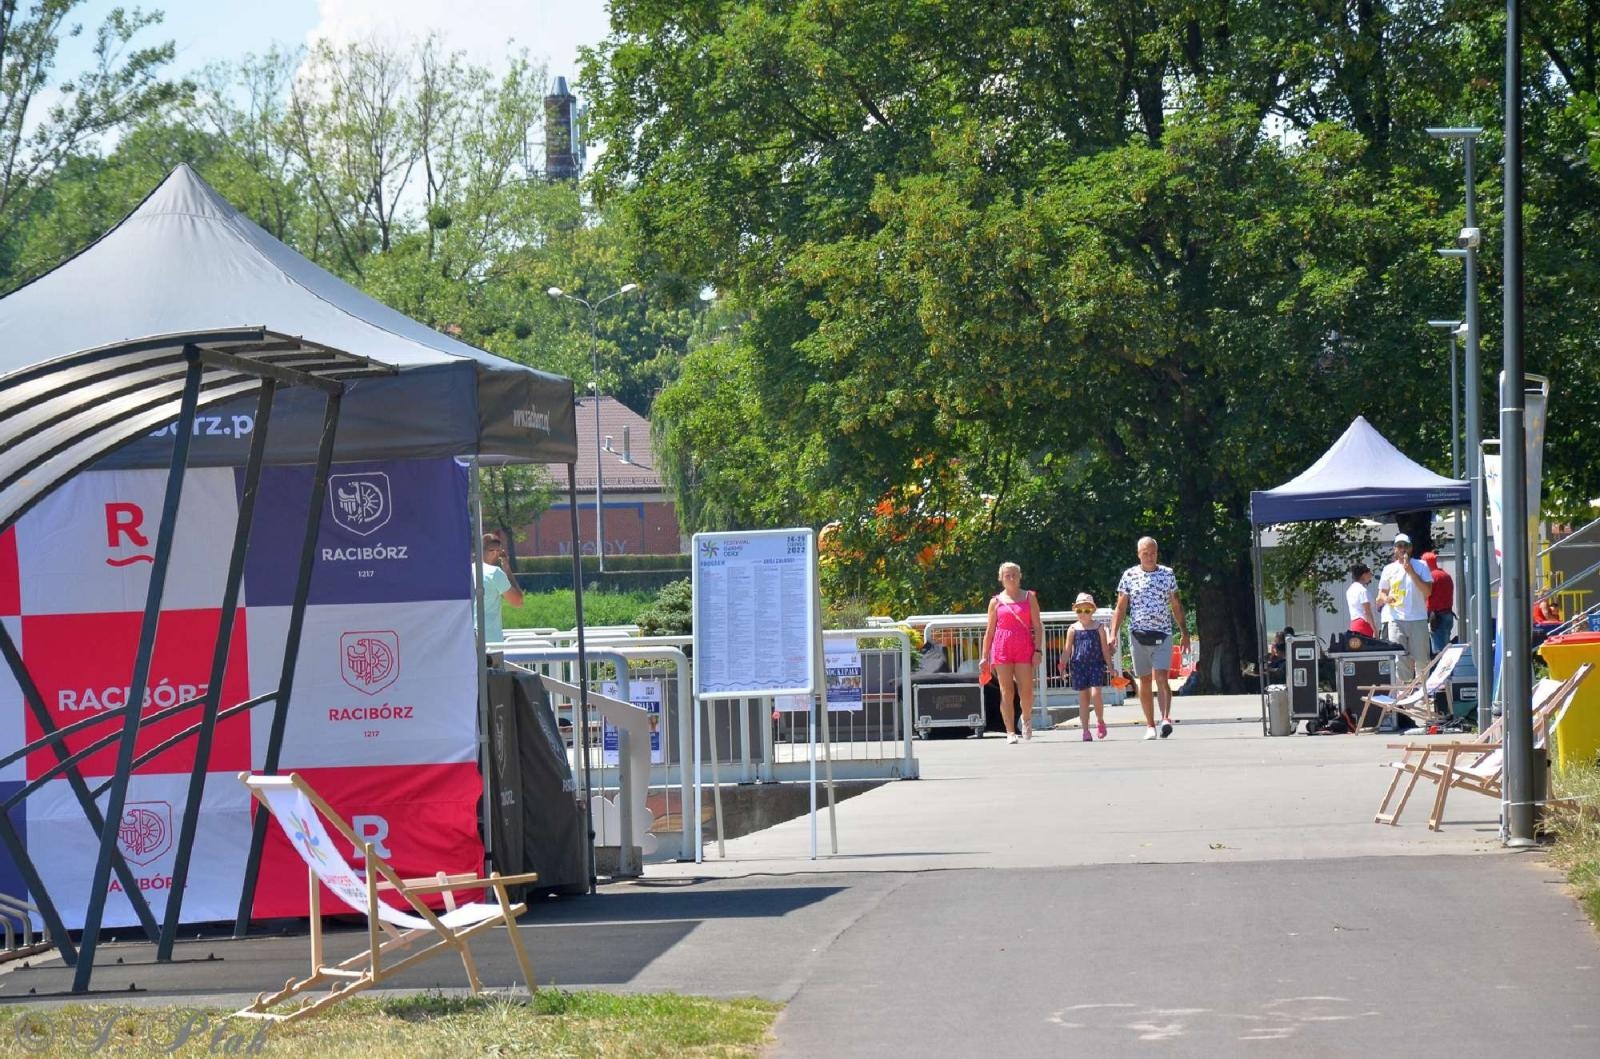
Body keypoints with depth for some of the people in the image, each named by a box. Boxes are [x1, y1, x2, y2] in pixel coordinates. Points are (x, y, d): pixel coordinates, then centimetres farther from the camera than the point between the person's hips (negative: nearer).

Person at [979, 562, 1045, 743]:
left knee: (1026, 692, -3)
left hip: (1024, 649, 0)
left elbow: (1037, 626, 6)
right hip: (1001, 647, 0)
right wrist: (985, 657, 7)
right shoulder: (996, 601, 9)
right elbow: (990, 630, 11)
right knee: (1006, 693, -5)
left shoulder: (1029, 598, 9)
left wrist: (1038, 650, -5)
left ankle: (1026, 719, 26)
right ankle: (1010, 732, -2)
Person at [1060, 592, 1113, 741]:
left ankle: (1100, 721, 10)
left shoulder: (1098, 628, 4)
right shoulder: (1073, 629, 5)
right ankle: (1085, 730, 7)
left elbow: (1105, 649, 5)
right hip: (1079, 665, 1)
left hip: (1096, 664, -1)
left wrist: (1110, 666, 2)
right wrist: (1063, 664, -10)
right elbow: (1067, 649, 2)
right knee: (1083, 697, 3)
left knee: (1095, 693, -15)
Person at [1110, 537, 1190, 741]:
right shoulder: (1130, 575, 3)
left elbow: (1176, 606, 12)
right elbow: (1121, 608, 6)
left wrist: (1184, 633, 11)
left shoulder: (1168, 574, 5)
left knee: (1161, 678, -16)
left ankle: (1166, 718, -26)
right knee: (1144, 682, 6)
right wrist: (1114, 633, -4)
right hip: (1139, 635, 1)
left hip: (1163, 634, -1)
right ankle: (1150, 725, 12)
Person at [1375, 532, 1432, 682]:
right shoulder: (1389, 569, 11)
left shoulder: (1420, 566, 5)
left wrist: (1411, 571, -11)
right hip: (1395, 619, 1)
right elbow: (1381, 593, 16)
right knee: (1400, 659, -5)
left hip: (1418, 620, -1)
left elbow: (1427, 591, -5)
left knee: (1421, 658, -1)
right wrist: (1385, 598, -8)